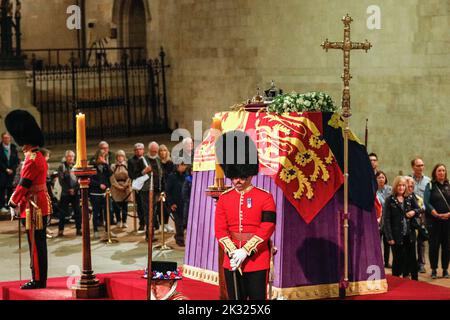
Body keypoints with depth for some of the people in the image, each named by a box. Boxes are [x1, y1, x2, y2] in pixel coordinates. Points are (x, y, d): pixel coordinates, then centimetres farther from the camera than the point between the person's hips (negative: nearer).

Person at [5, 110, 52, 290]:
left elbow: (24, 184, -17)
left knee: (36, 244, -4)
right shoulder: (39, 157, 14)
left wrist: (13, 203, -7)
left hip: (34, 207, -10)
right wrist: (20, 202, 13)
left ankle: (38, 280, 0)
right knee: (39, 244, 13)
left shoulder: (31, 160, -17)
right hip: (41, 205, 10)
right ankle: (40, 279, 20)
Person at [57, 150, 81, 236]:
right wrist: (68, 189, -12)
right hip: (65, 193, -3)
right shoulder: (62, 166, 0)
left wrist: (75, 188, -9)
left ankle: (78, 229, 8)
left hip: (75, 192, 3)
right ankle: (60, 230, 8)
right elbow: (61, 180, -6)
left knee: (78, 211, 0)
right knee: (63, 212, 1)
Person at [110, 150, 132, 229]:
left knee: (125, 206, 1)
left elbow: (129, 177, 1)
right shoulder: (113, 167, 4)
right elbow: (112, 178, -2)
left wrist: (125, 186, -10)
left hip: (126, 189, 1)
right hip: (116, 188, -1)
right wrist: (118, 186, -11)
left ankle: (124, 222, 5)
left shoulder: (127, 166, 6)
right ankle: (118, 221, 7)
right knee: (117, 206, -2)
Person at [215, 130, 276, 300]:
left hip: (257, 261, -3)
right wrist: (232, 252, -14)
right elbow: (220, 229, 1)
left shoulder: (265, 197, -3)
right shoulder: (224, 198, 7)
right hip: (231, 260, 3)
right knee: (235, 298, 8)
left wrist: (245, 251, -17)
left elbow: (267, 229, -10)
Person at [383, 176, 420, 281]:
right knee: (398, 260, 5)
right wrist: (390, 237, -15)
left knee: (412, 258, 8)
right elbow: (387, 220, -9)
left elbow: (418, 209, 19)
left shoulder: (410, 199, 6)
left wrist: (414, 212, -6)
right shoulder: (389, 200, -6)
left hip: (410, 235, 4)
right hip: (397, 235, -4)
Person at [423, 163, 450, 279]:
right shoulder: (430, 186, 1)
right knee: (434, 245, 0)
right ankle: (434, 270, 7)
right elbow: (426, 202, -7)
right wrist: (437, 214, -15)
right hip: (434, 220, -2)